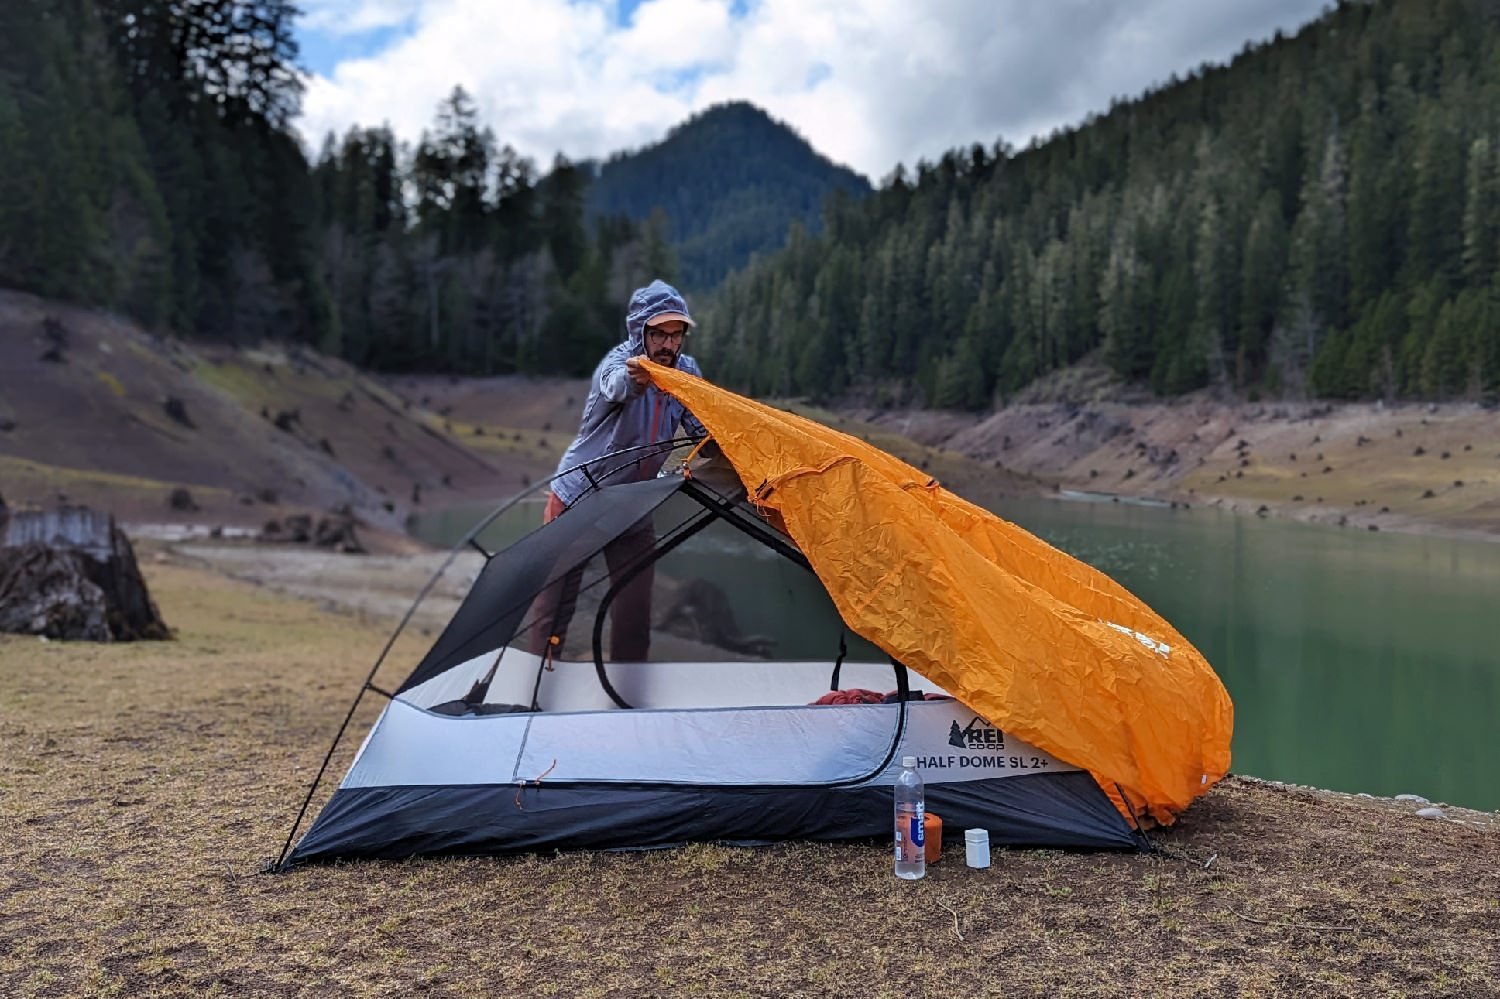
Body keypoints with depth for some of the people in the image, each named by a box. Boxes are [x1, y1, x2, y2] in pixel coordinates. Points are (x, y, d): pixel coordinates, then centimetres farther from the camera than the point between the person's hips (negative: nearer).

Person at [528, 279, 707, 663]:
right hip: (577, 499, -5)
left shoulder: (685, 370, -4)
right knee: (554, 601, -2)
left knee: (634, 609, 3)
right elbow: (615, 385, -47)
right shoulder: (619, 359, -22)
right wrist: (634, 378, -71)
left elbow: (702, 430, 3)